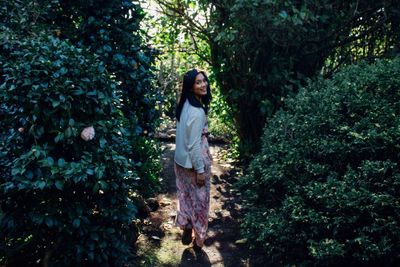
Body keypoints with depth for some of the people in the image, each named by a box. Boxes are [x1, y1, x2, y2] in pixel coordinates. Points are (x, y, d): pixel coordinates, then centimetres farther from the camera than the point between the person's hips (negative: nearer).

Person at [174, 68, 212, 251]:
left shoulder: (186, 104, 1)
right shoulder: (197, 111, -27)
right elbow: (194, 144, -25)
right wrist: (200, 169, -18)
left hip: (181, 159, 8)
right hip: (193, 161, -8)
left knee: (186, 196, 20)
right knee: (198, 199, 9)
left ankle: (186, 232, 36)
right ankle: (198, 239, 24)